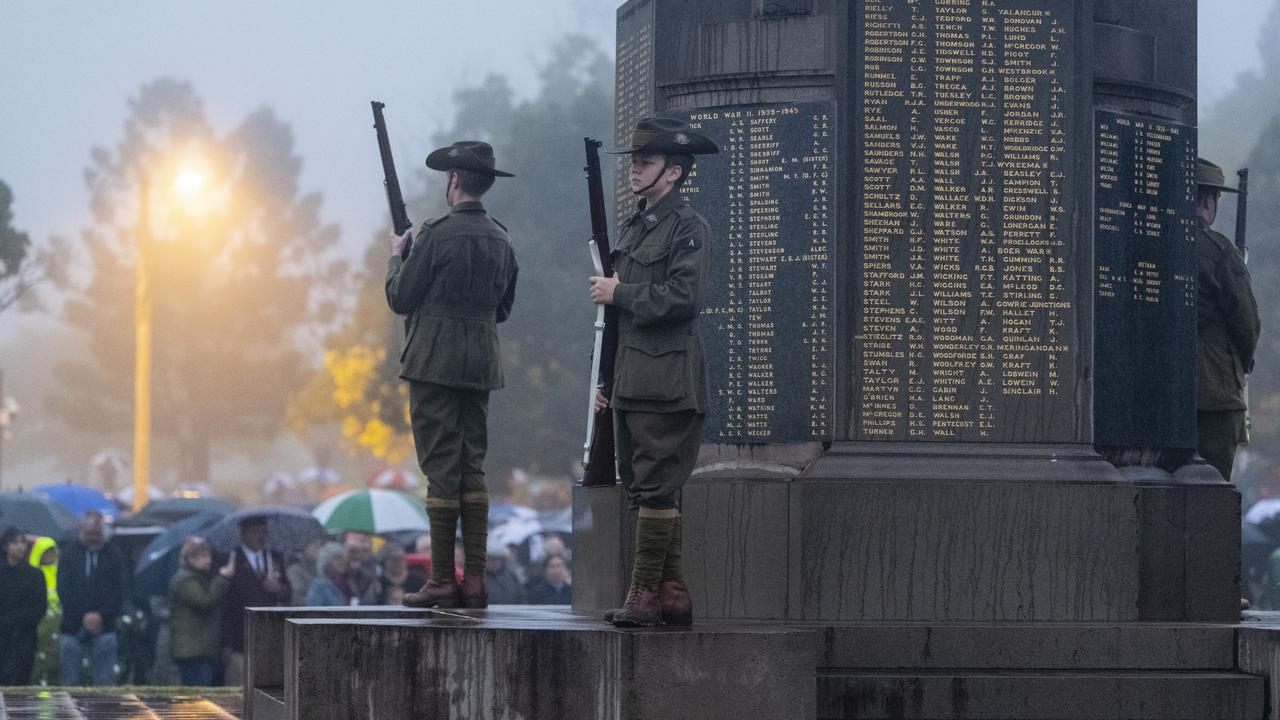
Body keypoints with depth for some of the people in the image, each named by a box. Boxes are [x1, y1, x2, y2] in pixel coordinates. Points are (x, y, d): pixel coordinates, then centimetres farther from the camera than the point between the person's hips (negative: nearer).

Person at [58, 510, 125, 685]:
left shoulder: (113, 557, 8)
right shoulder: (70, 554, 6)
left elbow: (118, 592, 2)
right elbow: (64, 590, -2)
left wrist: (101, 615, -12)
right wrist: (83, 616, -11)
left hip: (103, 628, 0)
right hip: (72, 628, 0)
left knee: (105, 682, -1)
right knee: (69, 680, 1)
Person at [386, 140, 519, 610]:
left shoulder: (437, 235, -12)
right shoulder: (500, 240, 9)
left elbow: (399, 299, -6)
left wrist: (397, 257, 11)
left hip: (435, 360, -6)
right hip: (481, 363, 6)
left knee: (441, 470, -5)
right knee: (472, 469, 9)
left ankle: (442, 582, -6)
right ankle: (474, 580, 7)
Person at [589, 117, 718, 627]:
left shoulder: (689, 229, -7)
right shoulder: (632, 229, 19)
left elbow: (684, 297, -20)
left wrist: (619, 293, -11)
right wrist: (603, 377, 20)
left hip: (667, 384, -9)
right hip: (630, 384, 9)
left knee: (656, 488, -10)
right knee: (644, 489, 9)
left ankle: (645, 594, -9)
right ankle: (671, 593, 13)